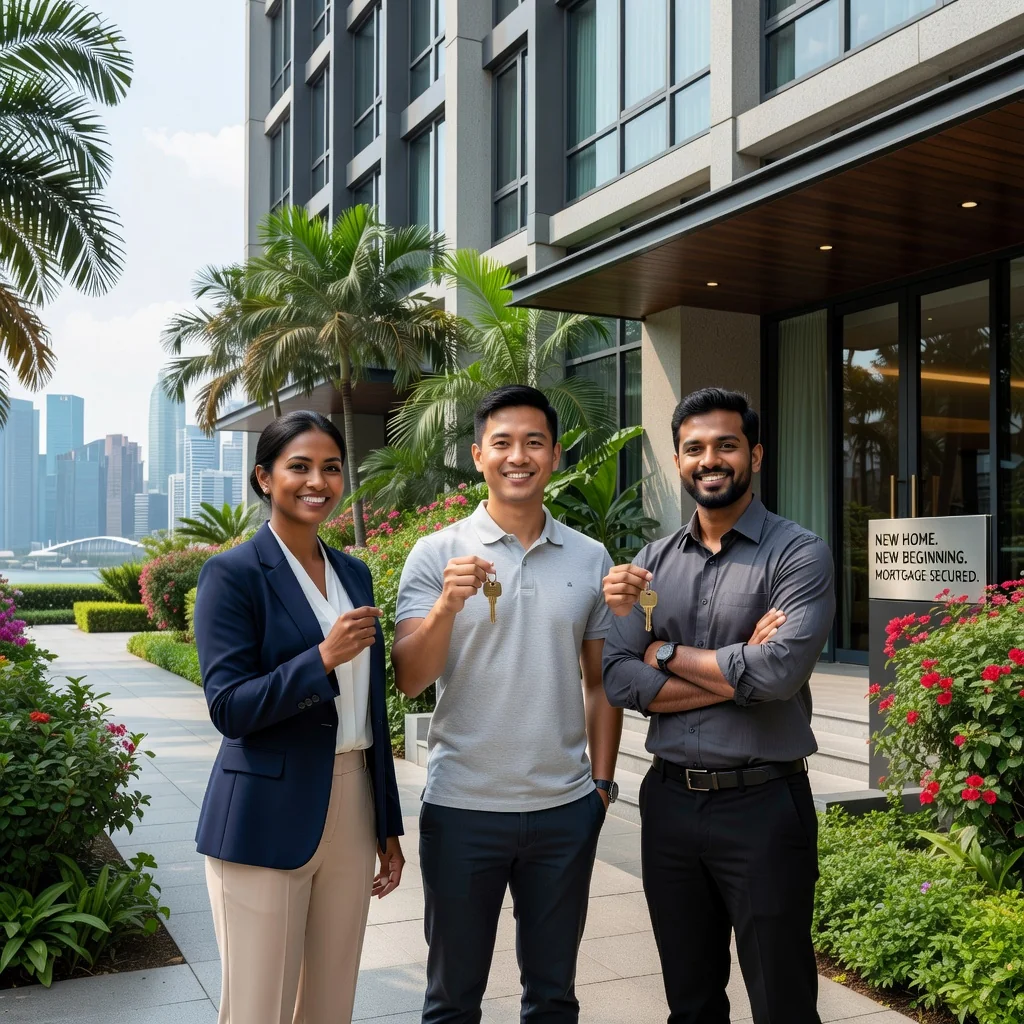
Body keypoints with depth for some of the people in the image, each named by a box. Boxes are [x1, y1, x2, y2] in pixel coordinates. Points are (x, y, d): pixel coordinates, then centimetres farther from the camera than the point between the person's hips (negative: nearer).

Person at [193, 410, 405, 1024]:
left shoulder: (354, 573, 10)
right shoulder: (233, 574, -8)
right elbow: (228, 707, -14)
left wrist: (388, 825, 14)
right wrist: (323, 658, -27)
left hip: (352, 810, 6)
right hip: (268, 820, -5)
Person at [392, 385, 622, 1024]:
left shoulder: (591, 559, 3)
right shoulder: (438, 555, -5)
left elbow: (601, 681, 10)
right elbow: (409, 680, -10)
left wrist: (602, 780, 6)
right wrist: (447, 605, -25)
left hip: (566, 809, 2)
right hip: (462, 808, -2)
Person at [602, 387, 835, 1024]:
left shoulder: (799, 554, -7)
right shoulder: (653, 561, 6)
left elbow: (780, 671, -22)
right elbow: (619, 681, -4)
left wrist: (666, 653, -9)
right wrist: (736, 672, -15)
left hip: (764, 804, -4)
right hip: (670, 801, 4)